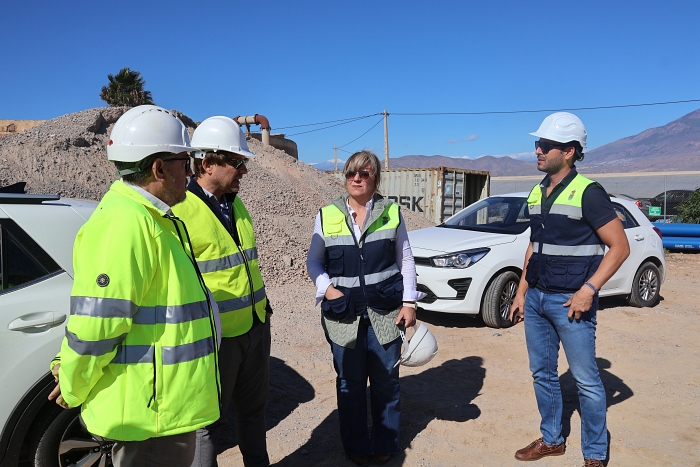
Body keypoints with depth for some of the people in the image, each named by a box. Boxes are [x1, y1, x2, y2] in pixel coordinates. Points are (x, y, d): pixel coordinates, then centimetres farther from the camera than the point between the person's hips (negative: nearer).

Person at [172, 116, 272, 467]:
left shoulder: (236, 205, 9)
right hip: (214, 336, -8)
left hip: (256, 327, 8)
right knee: (208, 419, 11)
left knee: (253, 409, 24)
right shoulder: (180, 210, -17)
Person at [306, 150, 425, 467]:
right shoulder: (327, 216, 1)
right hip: (343, 314, 0)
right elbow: (314, 261, 7)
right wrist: (326, 288, -10)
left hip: (385, 311, 0)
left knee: (386, 381, 10)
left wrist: (409, 302, -1)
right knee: (350, 384, 10)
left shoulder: (391, 213, 1)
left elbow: (406, 260, 5)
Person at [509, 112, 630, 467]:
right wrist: (521, 292, 13)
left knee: (586, 380, 5)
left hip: (570, 301, -7)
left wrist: (588, 290, -19)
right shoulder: (537, 194, 10)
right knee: (542, 373, 15)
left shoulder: (587, 193, -11)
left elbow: (619, 247, -11)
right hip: (536, 298, 7)